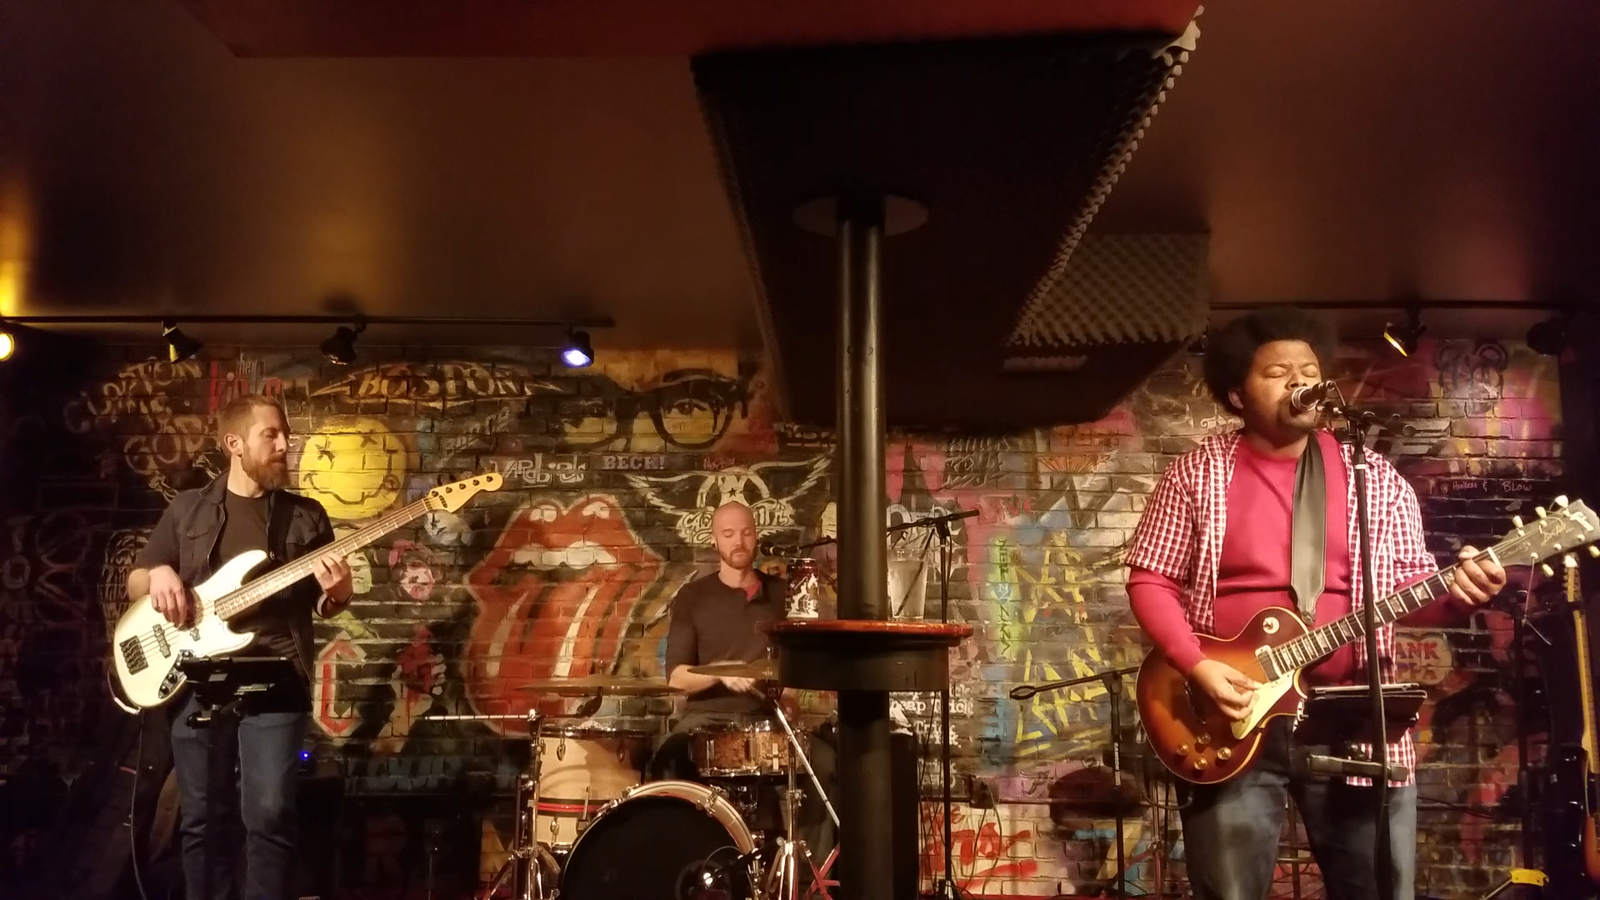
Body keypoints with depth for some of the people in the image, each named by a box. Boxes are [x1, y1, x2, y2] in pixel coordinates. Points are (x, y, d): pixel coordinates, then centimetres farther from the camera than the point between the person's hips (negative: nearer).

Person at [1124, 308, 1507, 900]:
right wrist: (1196, 666, -13)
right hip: (1230, 716, -2)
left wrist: (1454, 592, -15)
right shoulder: (1197, 474, 3)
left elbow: (1410, 585, 8)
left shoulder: (1377, 480, 9)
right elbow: (1150, 581, 0)